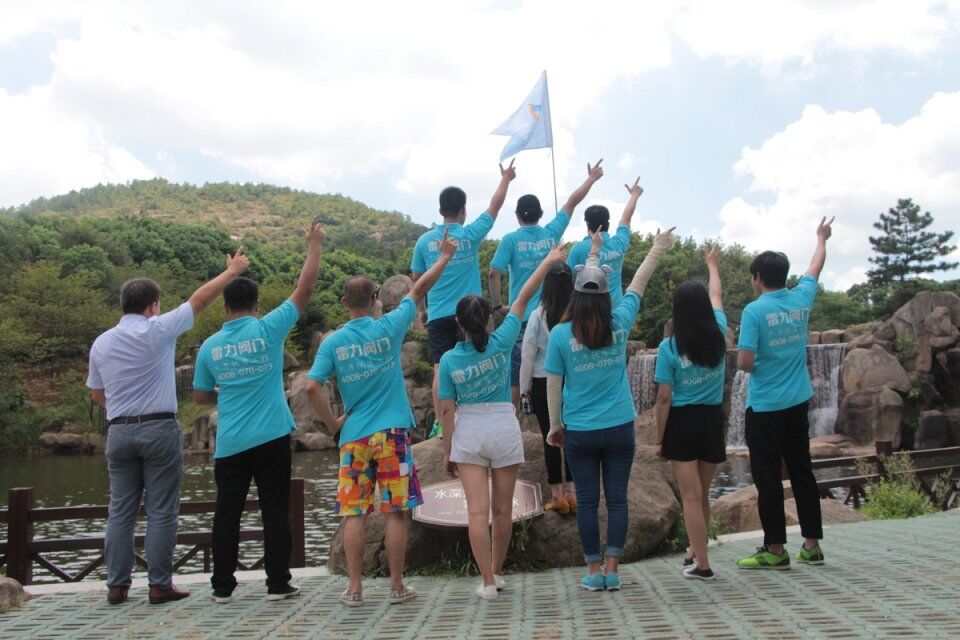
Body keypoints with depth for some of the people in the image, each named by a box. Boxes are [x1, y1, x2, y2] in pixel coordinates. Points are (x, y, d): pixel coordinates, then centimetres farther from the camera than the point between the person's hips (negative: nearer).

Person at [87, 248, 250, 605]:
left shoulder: (101, 343, 8)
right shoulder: (157, 331, -7)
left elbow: (97, 394, 15)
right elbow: (199, 300, -1)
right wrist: (231, 271, 10)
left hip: (119, 432, 5)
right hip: (159, 429, -5)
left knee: (120, 512, 9)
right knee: (161, 512, 1)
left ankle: (117, 586, 12)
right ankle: (160, 585, 4)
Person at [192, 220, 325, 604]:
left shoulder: (210, 346, 2)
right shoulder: (267, 329, -7)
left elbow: (200, 396, 12)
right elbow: (305, 287, -2)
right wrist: (315, 245, 8)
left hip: (230, 444, 2)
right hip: (271, 438, -2)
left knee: (227, 513, 9)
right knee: (275, 510, 4)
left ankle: (222, 586, 14)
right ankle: (278, 584, 7)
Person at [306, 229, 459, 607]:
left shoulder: (333, 342, 0)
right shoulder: (388, 328, -3)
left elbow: (312, 387, -7)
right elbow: (418, 291, 7)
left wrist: (332, 423, 5)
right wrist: (445, 257, 19)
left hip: (354, 436, 1)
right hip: (392, 433, -1)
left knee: (353, 513, 6)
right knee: (395, 512, 4)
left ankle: (354, 588, 7)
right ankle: (397, 586, 10)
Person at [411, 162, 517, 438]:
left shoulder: (424, 240, 2)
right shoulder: (470, 235, -4)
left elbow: (416, 279, 10)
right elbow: (495, 206, 9)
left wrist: (422, 309, 24)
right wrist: (506, 179, 24)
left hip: (438, 316, 2)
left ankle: (440, 423, 4)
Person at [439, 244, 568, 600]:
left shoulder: (449, 360, -6)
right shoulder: (500, 343, -9)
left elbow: (447, 410, -3)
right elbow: (522, 300, -2)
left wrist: (448, 452, 6)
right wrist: (548, 262, 5)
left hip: (468, 432, 0)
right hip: (503, 427, 1)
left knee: (477, 511, -1)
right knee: (502, 509, 13)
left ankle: (488, 582, -3)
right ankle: (496, 573, 28)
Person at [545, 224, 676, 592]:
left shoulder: (561, 334, -9)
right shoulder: (619, 326, -5)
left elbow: (553, 384, -1)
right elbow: (638, 284, 10)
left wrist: (556, 424, 13)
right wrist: (659, 248, 25)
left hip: (579, 432, -1)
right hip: (619, 428, 1)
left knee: (587, 501, 7)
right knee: (617, 498, 8)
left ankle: (593, 571, 13)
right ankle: (611, 570, 9)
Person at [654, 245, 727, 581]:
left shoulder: (669, 347, -11)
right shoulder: (718, 335, -1)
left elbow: (664, 398, -11)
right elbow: (717, 297, 19)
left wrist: (660, 437, -1)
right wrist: (712, 264, 36)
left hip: (682, 421, -4)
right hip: (713, 419, 4)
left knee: (691, 496, 0)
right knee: (702, 493, 17)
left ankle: (702, 564, 1)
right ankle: (696, 551, 33)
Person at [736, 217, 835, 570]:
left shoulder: (754, 311, -15)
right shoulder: (801, 300, 2)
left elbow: (744, 362, -19)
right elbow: (816, 267, 22)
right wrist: (821, 238, 40)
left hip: (764, 407, -6)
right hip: (797, 404, 6)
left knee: (767, 478, 1)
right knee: (802, 472, 13)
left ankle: (775, 550, 6)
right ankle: (812, 544, 18)